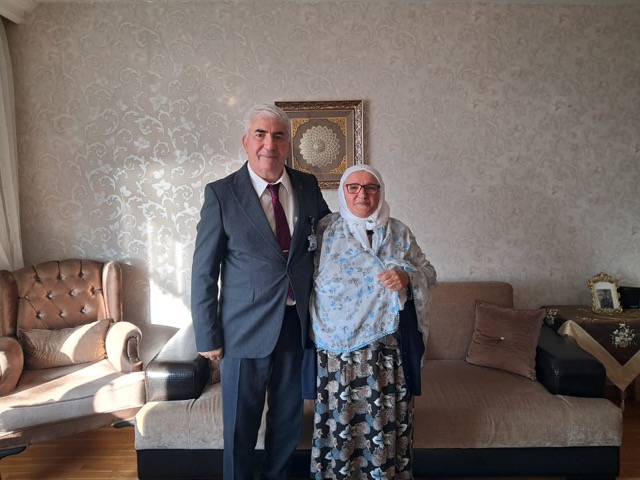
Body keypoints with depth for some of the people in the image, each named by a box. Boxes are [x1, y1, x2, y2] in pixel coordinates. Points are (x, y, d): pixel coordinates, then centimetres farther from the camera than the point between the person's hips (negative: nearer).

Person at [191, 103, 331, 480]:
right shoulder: (221, 193, -8)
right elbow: (204, 271, -6)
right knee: (241, 424, 12)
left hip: (295, 323, 4)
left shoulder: (308, 186, 2)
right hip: (246, 327, -3)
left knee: (288, 419, 20)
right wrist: (208, 336, -7)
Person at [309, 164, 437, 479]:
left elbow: (429, 273, 9)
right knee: (339, 419, 6)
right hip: (338, 347, -1)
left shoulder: (399, 232, 7)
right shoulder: (325, 229, 2)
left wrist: (407, 277, -12)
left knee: (386, 420, 8)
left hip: (388, 348, 2)